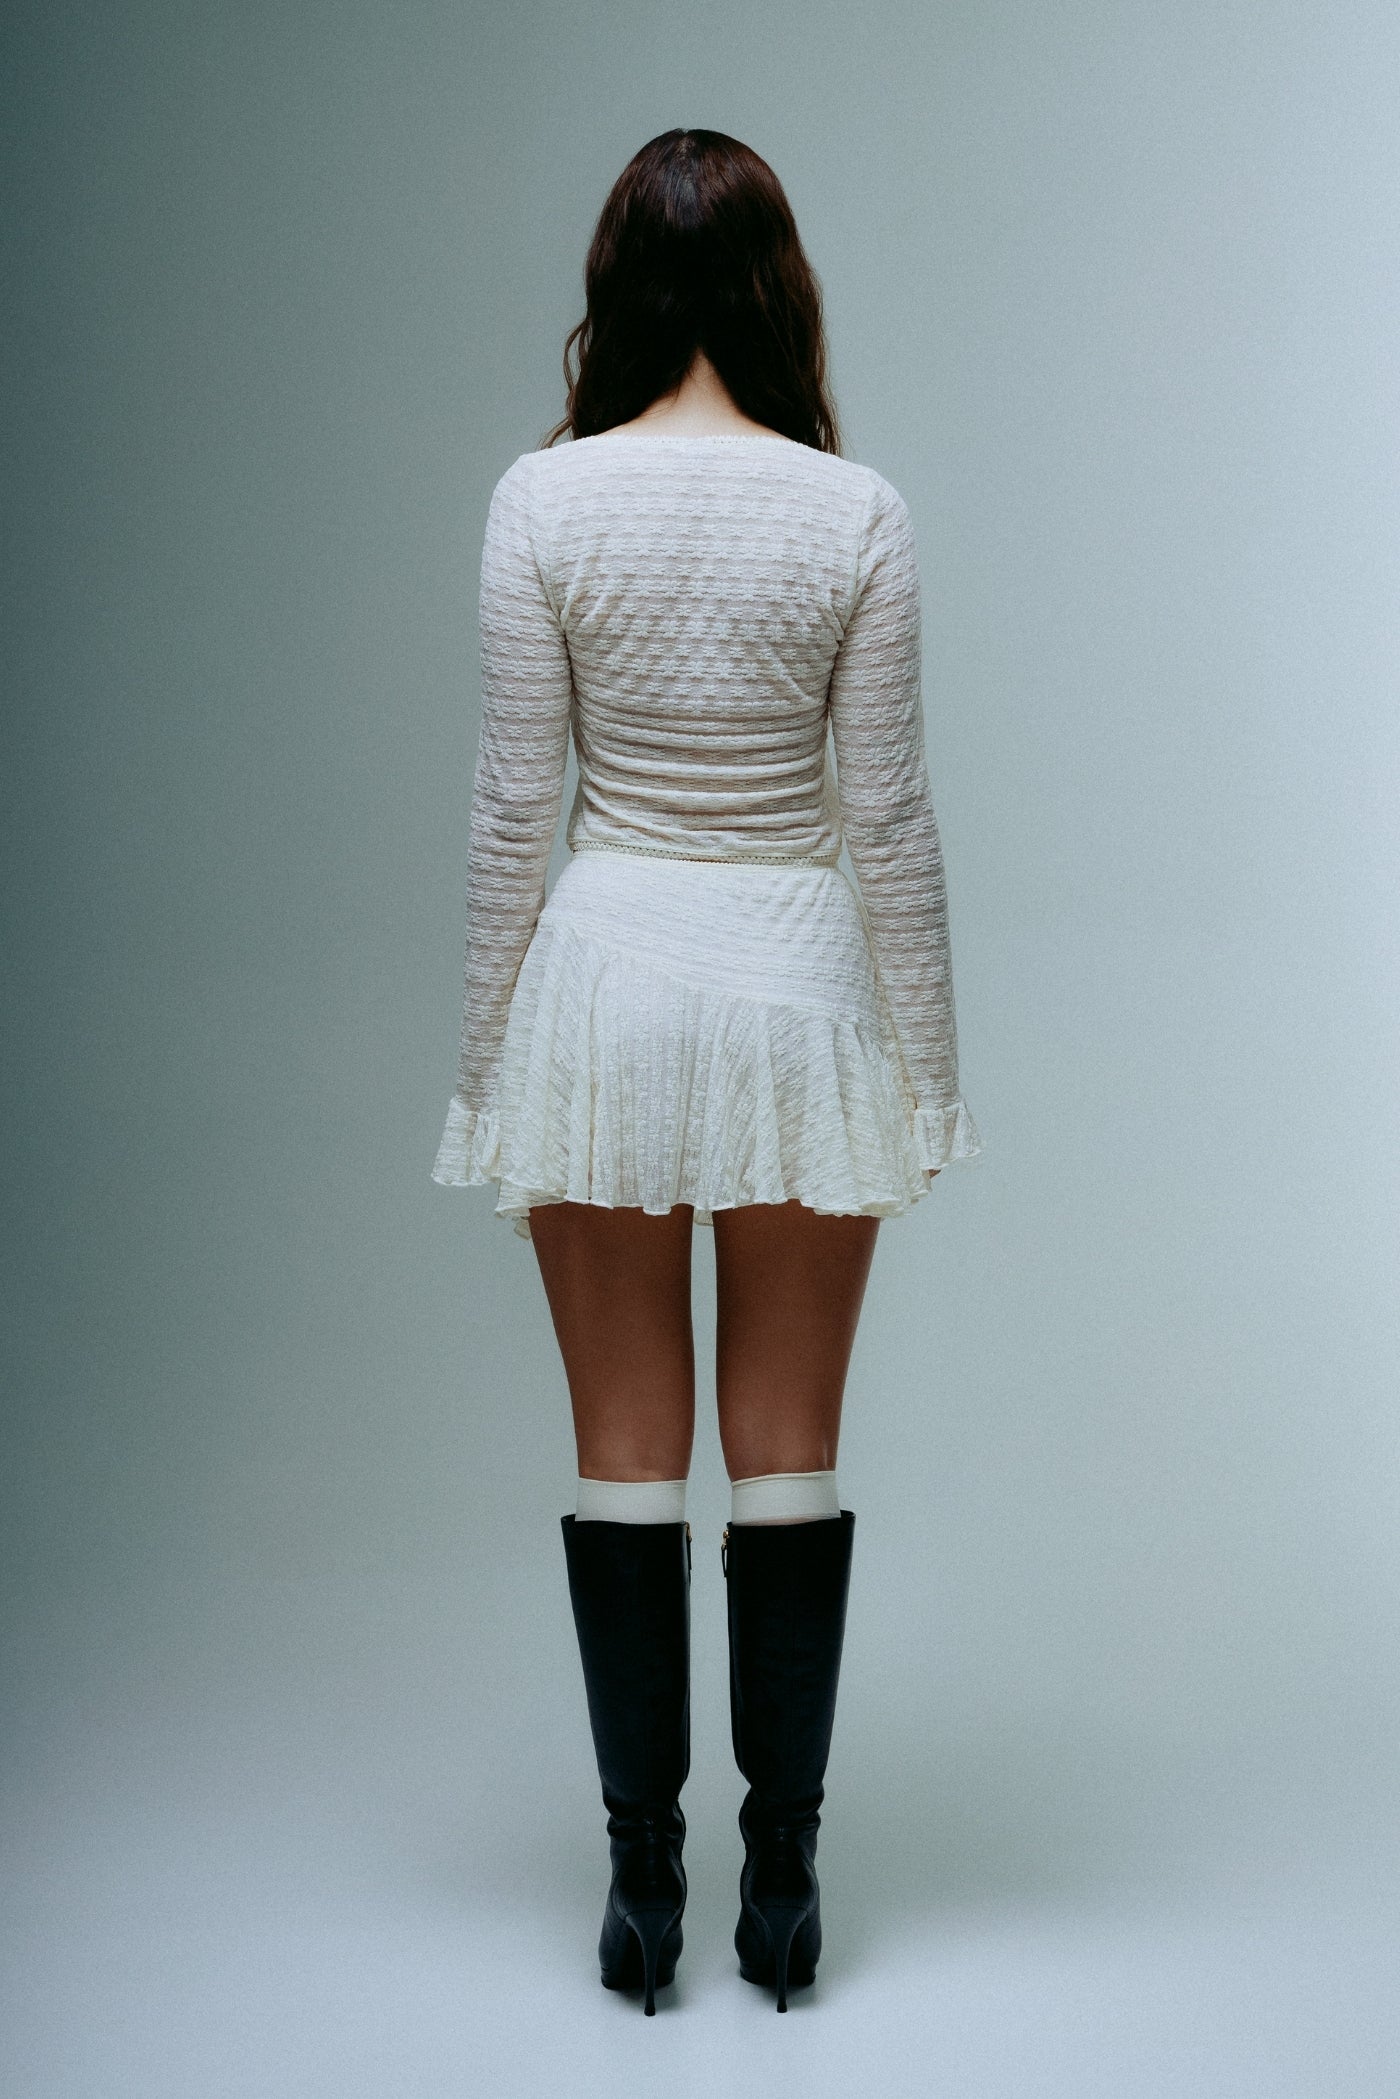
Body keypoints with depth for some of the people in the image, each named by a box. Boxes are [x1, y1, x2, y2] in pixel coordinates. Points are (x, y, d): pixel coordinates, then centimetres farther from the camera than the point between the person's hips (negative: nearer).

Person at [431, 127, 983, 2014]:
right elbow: (889, 816, -5)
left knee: (626, 1453, 9)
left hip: (605, 973, 0)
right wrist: (928, 1074, 3)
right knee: (791, 1454, 10)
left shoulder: (543, 499, -6)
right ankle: (782, 1885, 18)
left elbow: (515, 807, -5)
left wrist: (490, 1061, 4)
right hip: (800, 982, 0)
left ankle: (644, 1888, 17)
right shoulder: (855, 514, -6)